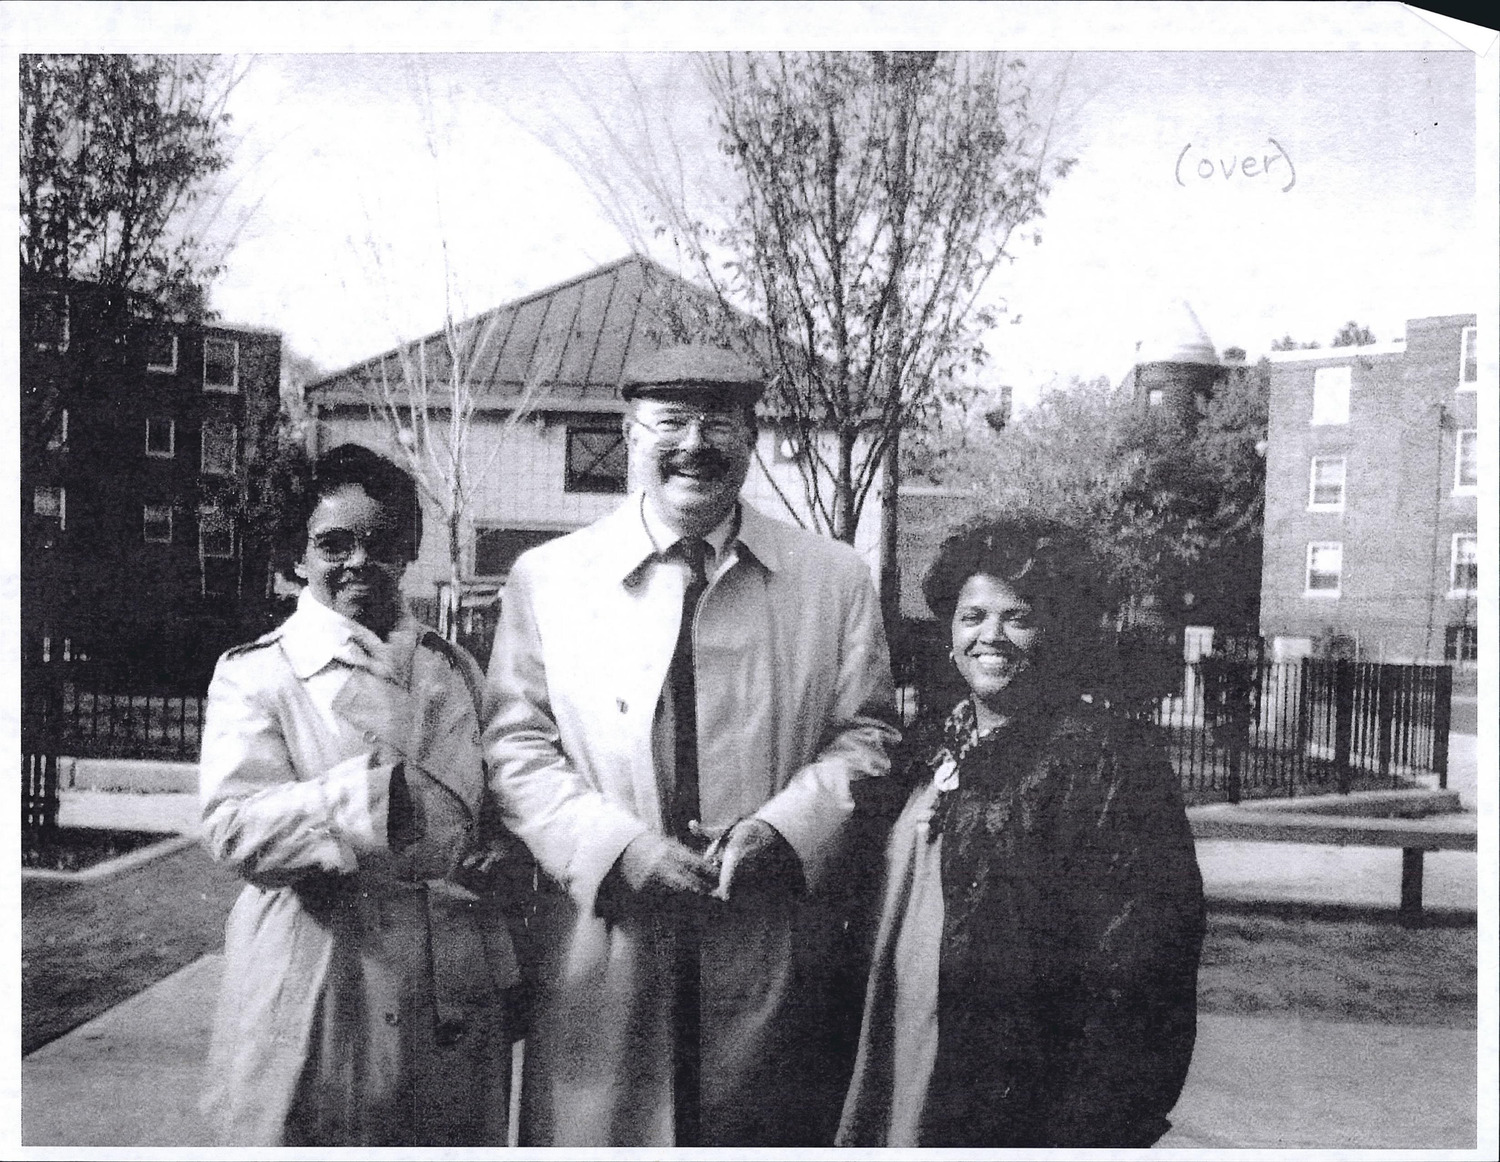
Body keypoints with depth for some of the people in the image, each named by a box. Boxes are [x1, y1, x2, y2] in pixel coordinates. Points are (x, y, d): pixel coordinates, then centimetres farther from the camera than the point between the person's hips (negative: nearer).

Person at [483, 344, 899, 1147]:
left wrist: (784, 828, -11)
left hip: (777, 963, 1)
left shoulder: (836, 578, 4)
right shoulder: (545, 577, 3)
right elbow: (516, 747, 0)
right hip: (602, 954, 0)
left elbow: (865, 735, 5)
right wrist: (620, 848, -13)